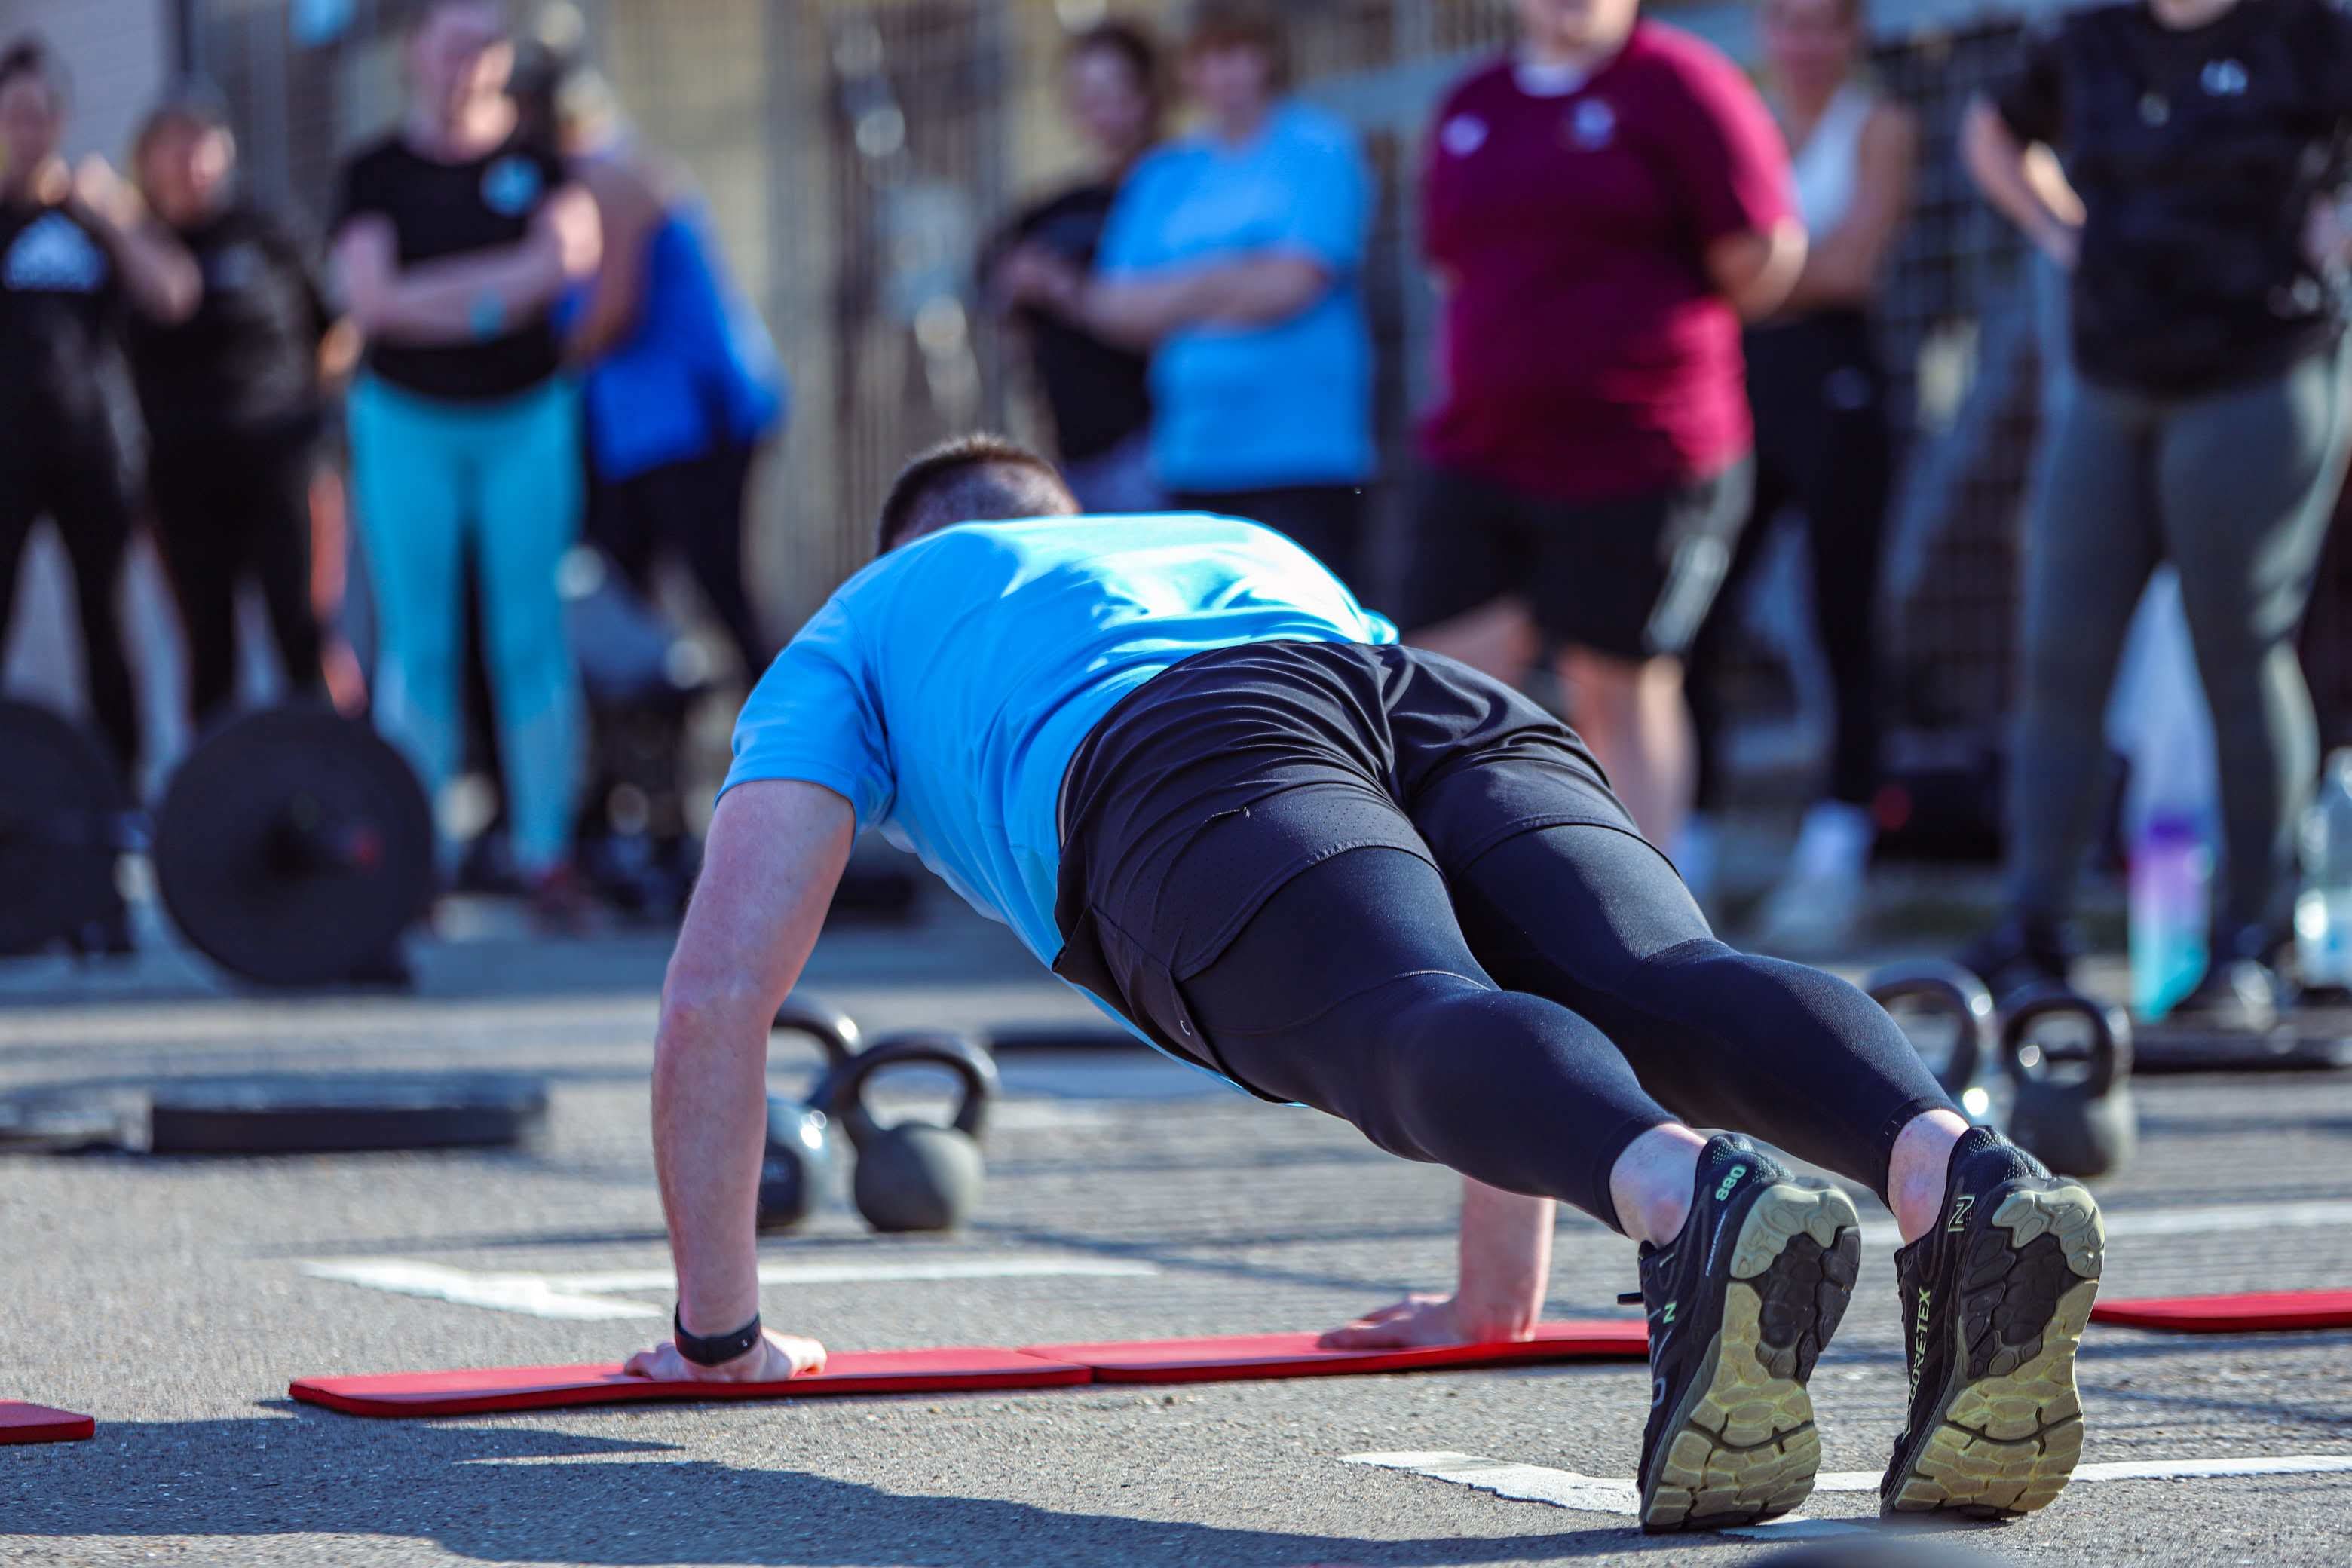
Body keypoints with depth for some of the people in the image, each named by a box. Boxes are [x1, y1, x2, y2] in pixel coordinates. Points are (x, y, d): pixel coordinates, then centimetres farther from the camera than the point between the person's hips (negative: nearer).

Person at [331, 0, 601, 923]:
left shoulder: (534, 161, 8)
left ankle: (547, 853, 0)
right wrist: (502, 291, -13)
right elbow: (371, 298, -8)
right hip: (409, 424, -1)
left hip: (525, 420, 1)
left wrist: (436, 292, -16)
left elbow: (568, 253, -8)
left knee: (530, 638, -2)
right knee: (417, 641, -1)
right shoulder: (377, 172, 4)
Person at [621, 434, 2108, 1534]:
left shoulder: (860, 631, 40)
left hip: (1176, 761, -4)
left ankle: (1694, 1200, -62)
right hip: (1465, 707, 4)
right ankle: (1956, 1170, -54)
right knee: (1665, 986, -22)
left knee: (1419, 1026, -30)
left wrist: (716, 1328, 37)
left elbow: (719, 988, 29)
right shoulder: (1253, 547, 51)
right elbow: (1512, 952, 49)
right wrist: (1501, 1286, 51)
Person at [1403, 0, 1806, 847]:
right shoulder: (1472, 105, 13)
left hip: (1639, 454, -6)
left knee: (1619, 691, 0)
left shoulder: (1679, 85, -5)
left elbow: (1764, 261, -6)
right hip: (1477, 455, 6)